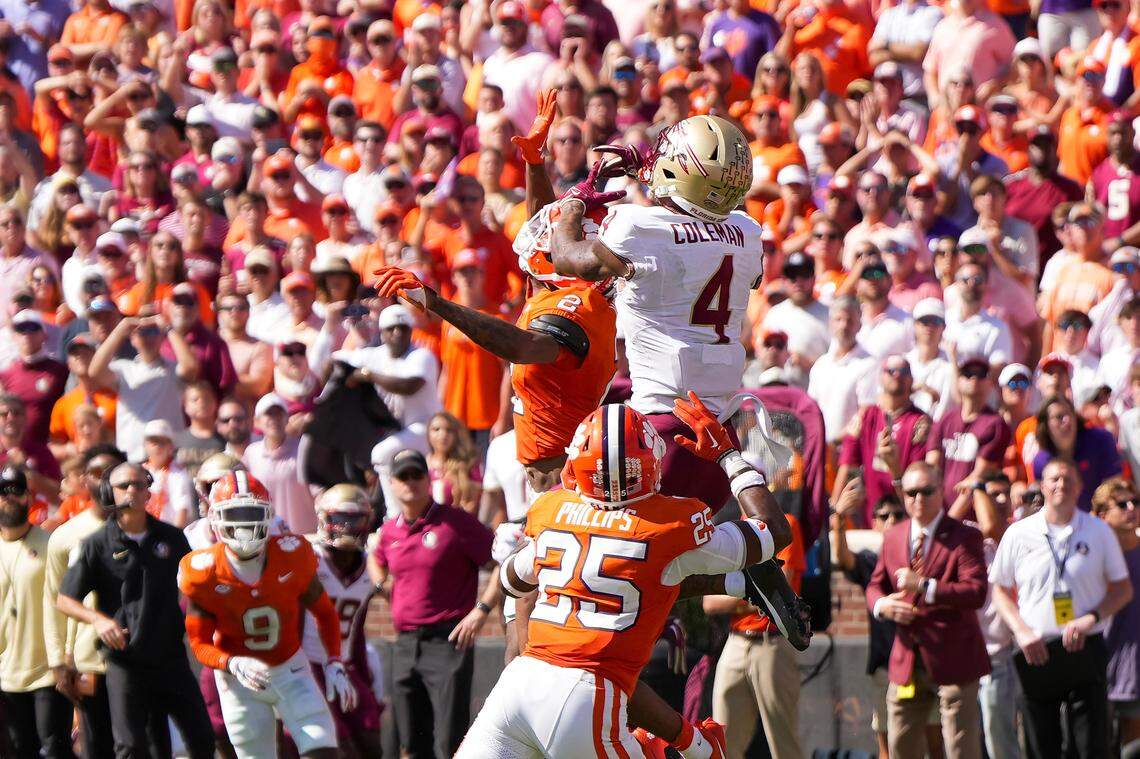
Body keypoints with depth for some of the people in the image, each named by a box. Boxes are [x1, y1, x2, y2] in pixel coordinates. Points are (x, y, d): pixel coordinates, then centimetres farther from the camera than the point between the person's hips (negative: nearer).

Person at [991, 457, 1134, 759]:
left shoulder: (1098, 531, 4)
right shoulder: (1018, 534, 5)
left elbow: (1123, 588, 8)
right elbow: (1000, 590, 11)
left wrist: (1091, 618, -10)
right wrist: (1021, 631, -5)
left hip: (1085, 651, -1)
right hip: (1035, 653, 1)